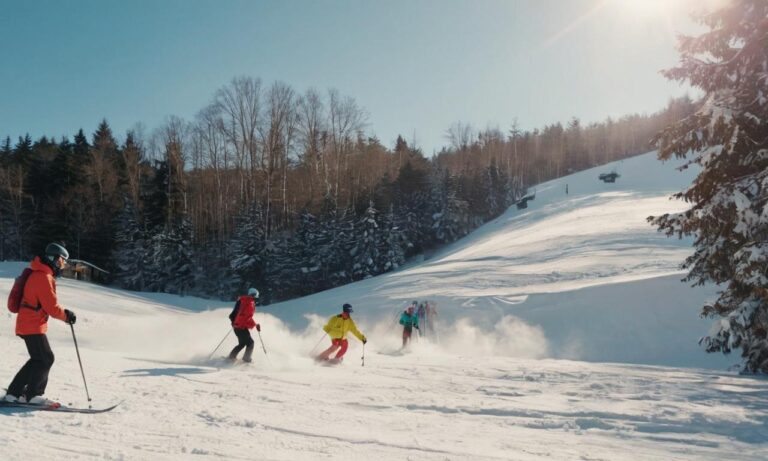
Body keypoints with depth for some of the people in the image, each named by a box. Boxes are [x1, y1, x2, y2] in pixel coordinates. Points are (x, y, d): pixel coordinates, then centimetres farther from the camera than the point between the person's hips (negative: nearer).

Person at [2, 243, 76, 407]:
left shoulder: (41, 274, 15)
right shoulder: (43, 277, -19)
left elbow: (48, 303, 18)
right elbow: (52, 307, -20)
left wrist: (64, 312, 5)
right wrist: (66, 315, -3)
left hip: (28, 324, 10)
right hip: (33, 326, -10)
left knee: (38, 360, 14)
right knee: (45, 359, -4)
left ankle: (14, 393, 18)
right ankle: (34, 395, 6)